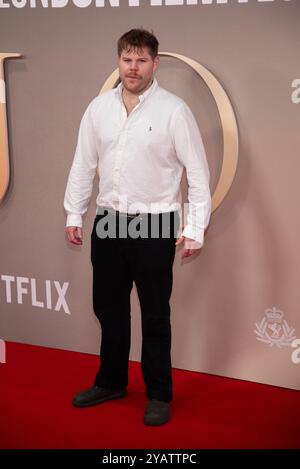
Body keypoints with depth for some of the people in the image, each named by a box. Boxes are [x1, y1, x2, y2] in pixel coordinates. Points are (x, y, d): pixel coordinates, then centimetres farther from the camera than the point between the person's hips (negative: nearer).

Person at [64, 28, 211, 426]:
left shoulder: (173, 110, -8)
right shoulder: (99, 107, 5)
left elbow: (198, 172, -9)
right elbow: (83, 164, 10)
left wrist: (195, 227, -13)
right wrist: (74, 214, 9)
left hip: (154, 225, -4)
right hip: (108, 222, 4)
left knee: (155, 315, 6)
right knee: (108, 307, 15)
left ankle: (159, 395, 21)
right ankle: (111, 382, 34)